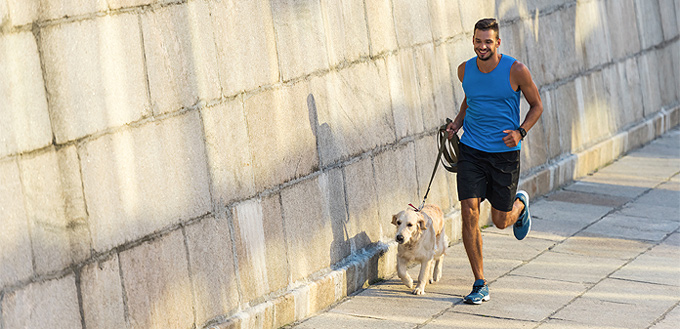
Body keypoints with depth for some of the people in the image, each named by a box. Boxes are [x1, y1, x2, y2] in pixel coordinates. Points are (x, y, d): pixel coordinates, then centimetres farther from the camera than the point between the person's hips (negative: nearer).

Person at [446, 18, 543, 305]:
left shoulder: (516, 71, -11)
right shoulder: (465, 70, 0)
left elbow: (536, 105, 0)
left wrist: (520, 132, -15)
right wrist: (457, 122, 4)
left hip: (505, 153, -2)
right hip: (471, 151, 2)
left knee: (501, 221, 7)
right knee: (469, 213, -11)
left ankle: (520, 204, 46)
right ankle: (479, 284, -1)